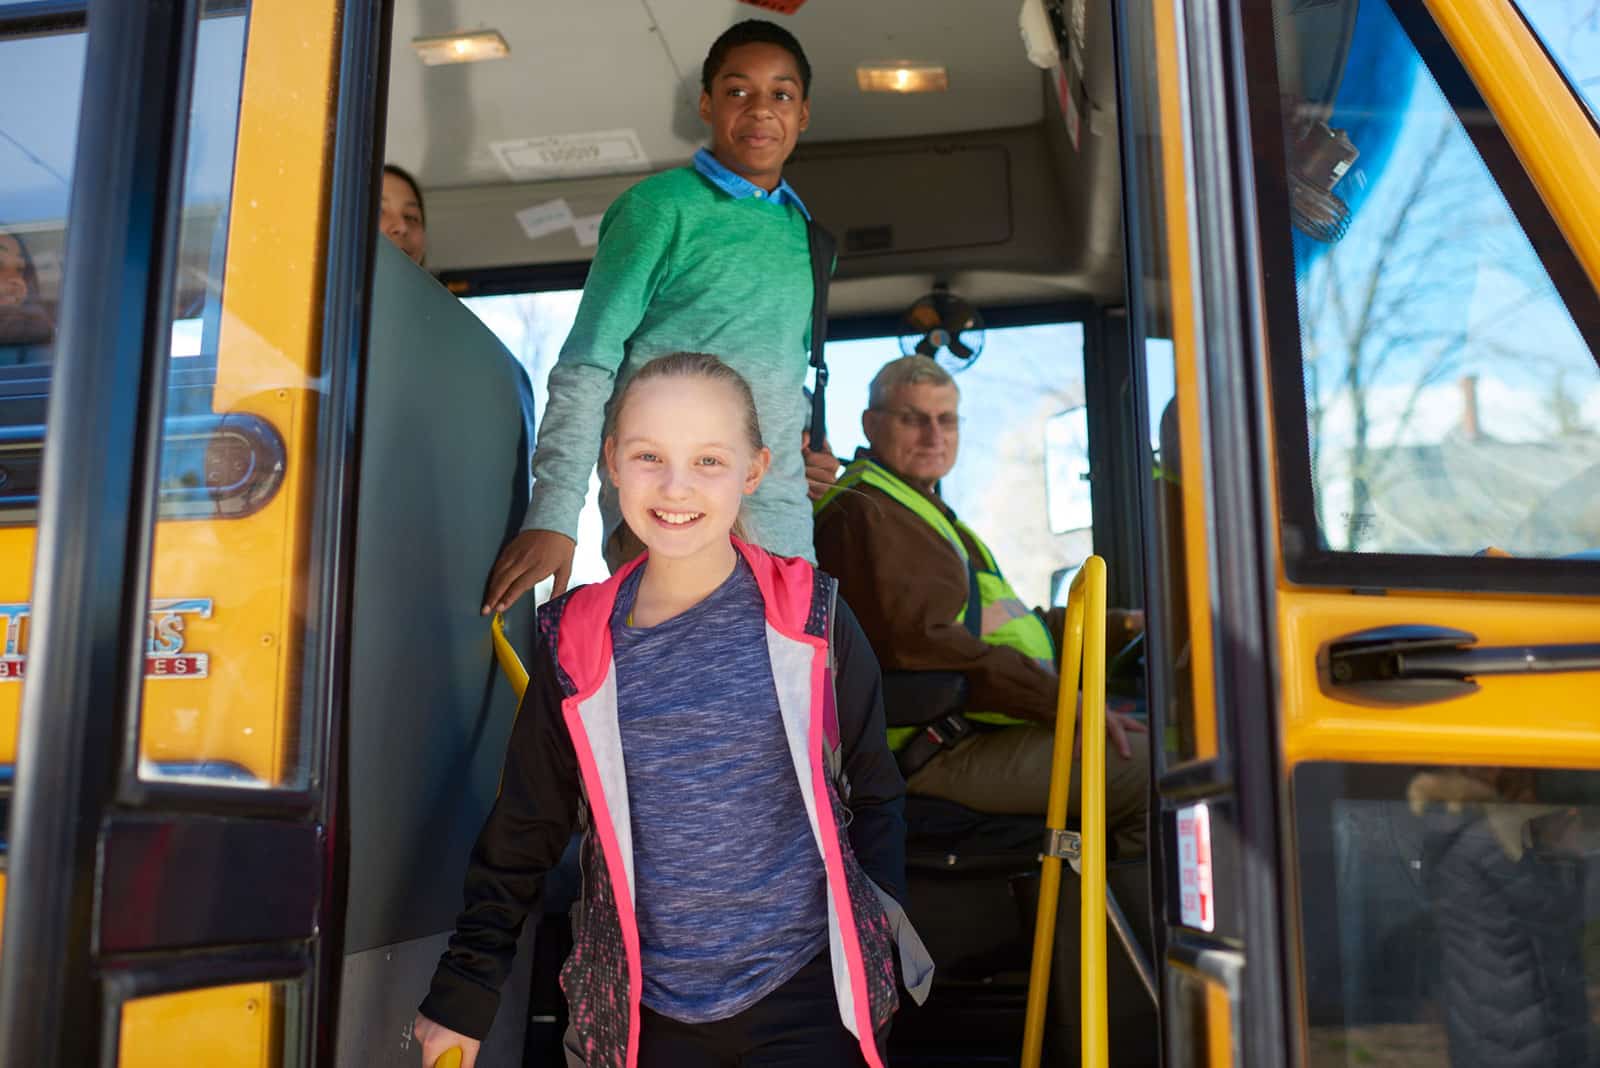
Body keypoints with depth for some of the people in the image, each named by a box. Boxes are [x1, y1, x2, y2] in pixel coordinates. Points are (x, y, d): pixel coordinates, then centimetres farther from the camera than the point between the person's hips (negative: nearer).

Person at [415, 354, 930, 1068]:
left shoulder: (808, 619, -4)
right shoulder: (577, 642, -1)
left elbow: (872, 797, 6)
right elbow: (523, 833, 8)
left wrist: (880, 947, 4)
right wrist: (465, 989, 11)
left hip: (804, 991, -1)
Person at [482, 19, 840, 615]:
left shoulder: (804, 234, 17)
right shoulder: (661, 208, -2)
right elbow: (586, 366, -8)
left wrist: (804, 442, 7)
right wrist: (554, 516, -17)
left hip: (781, 518, 6)